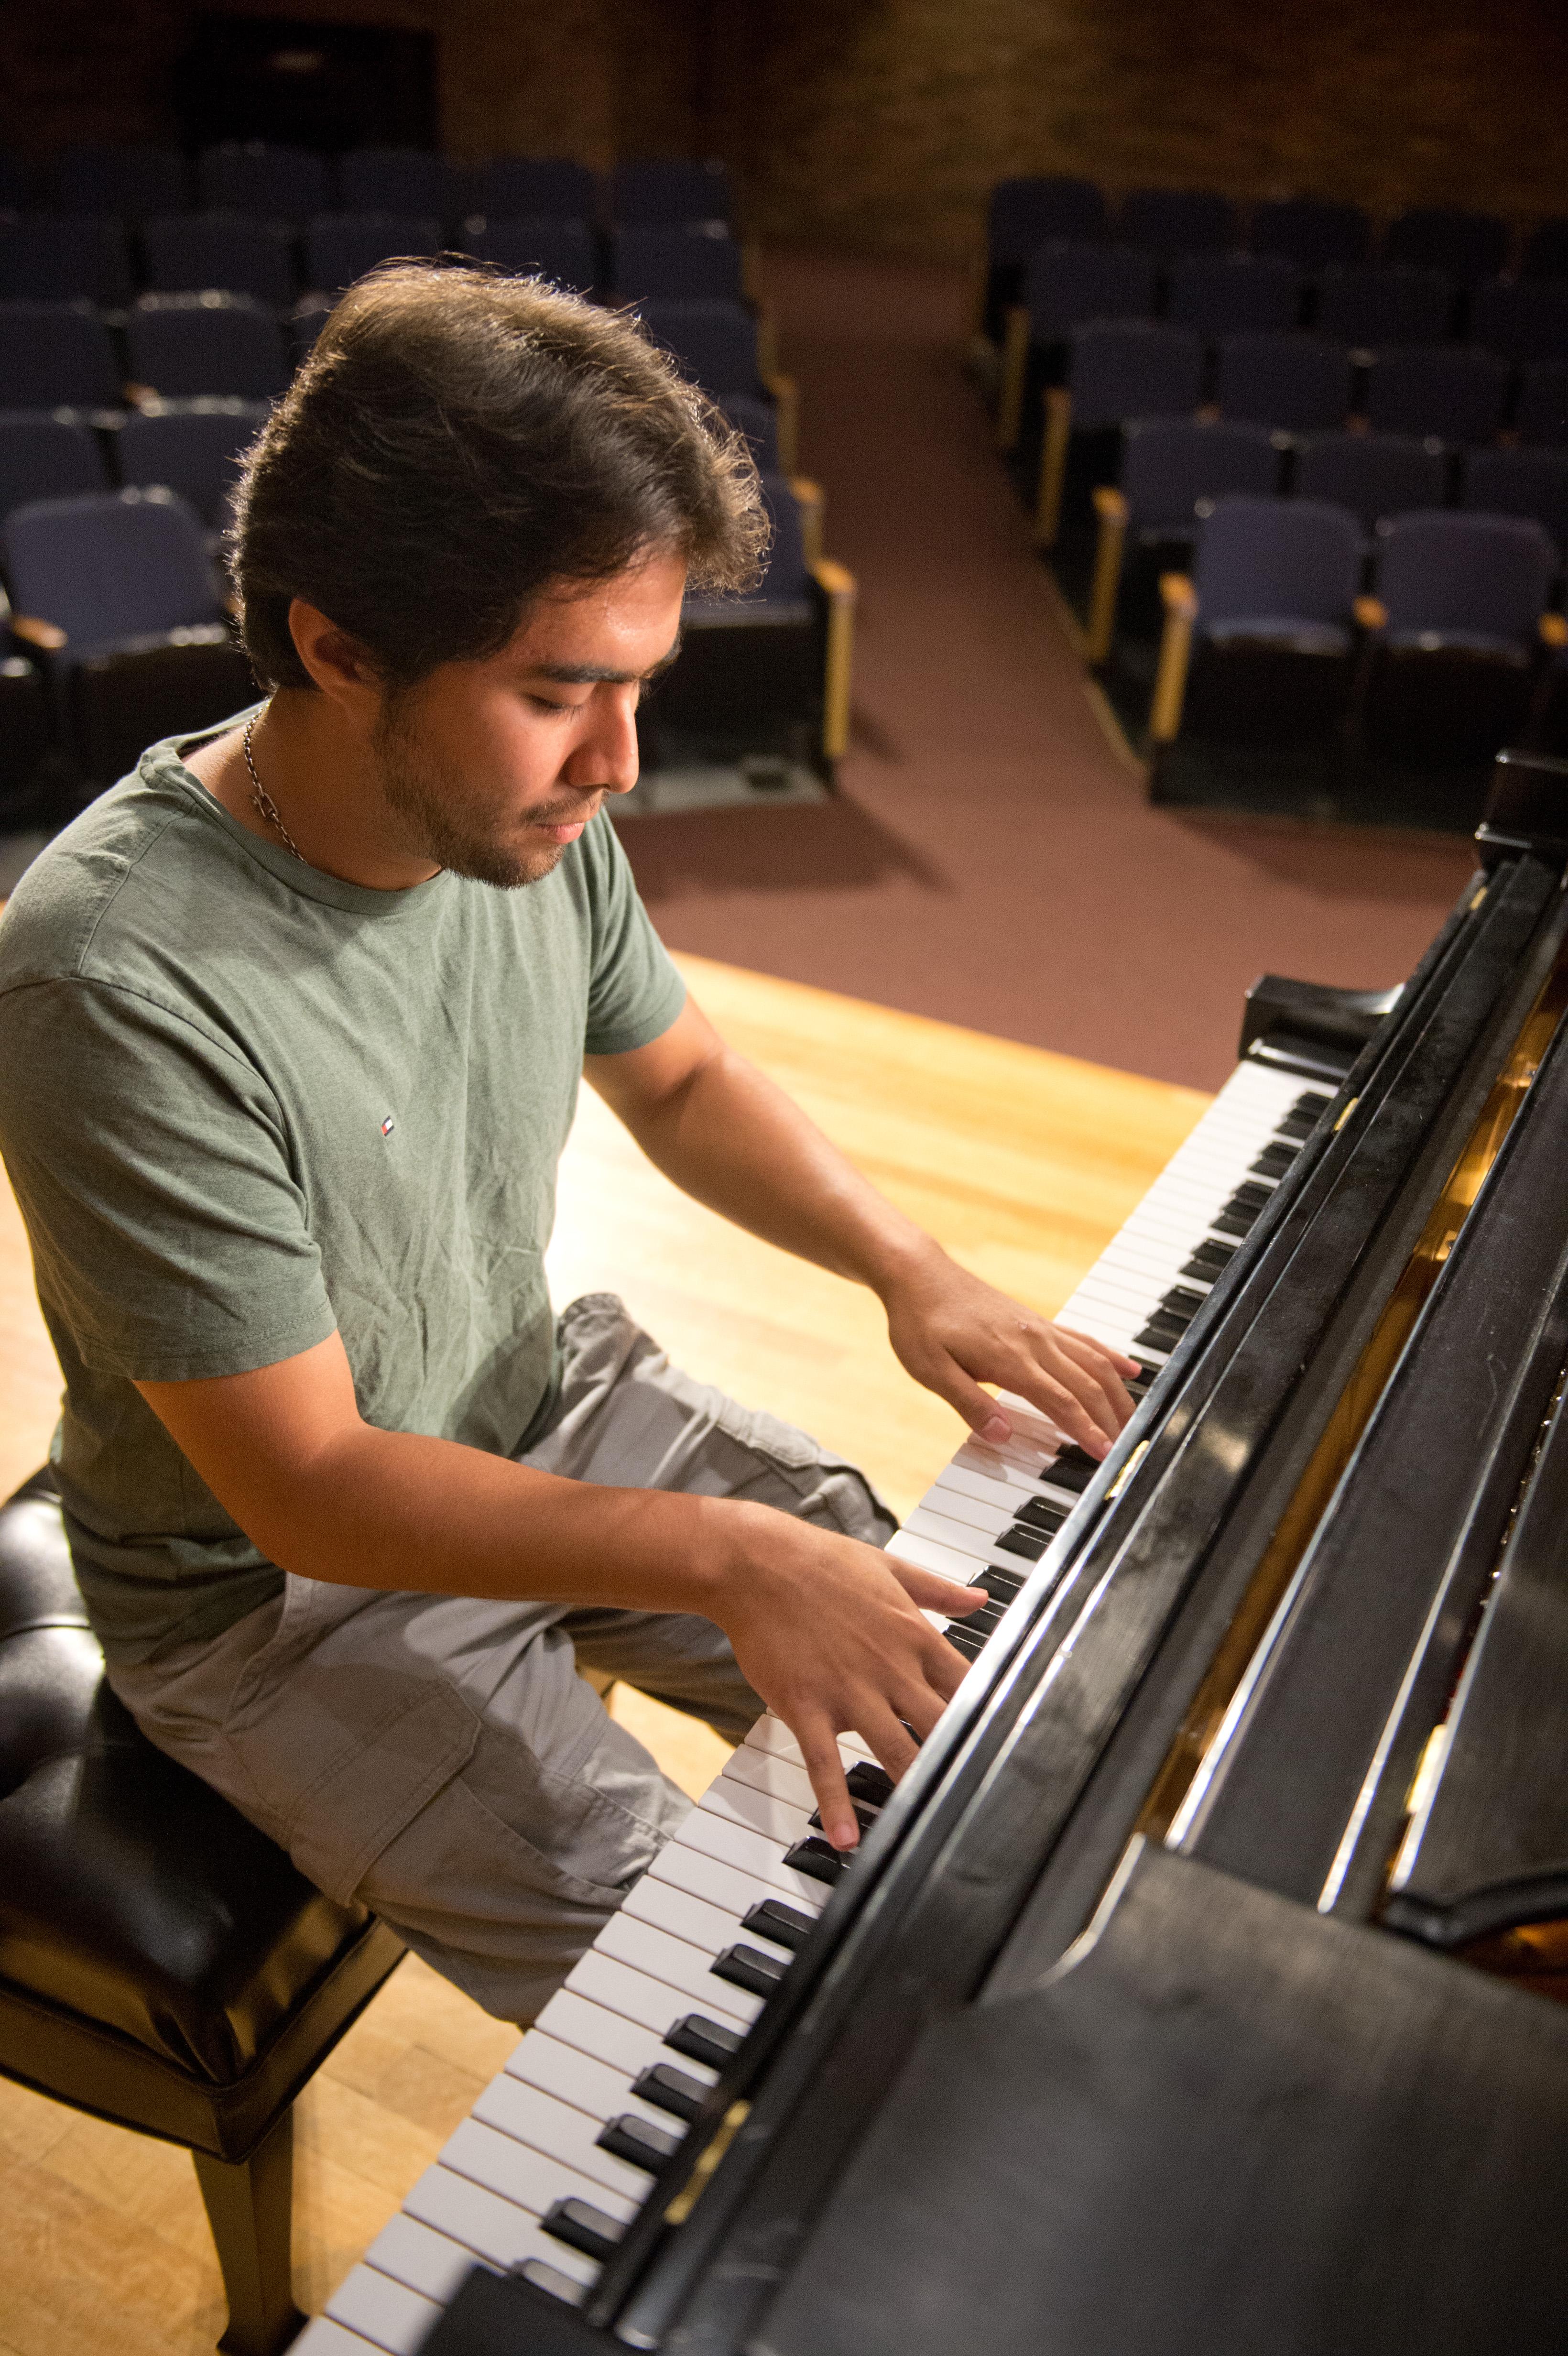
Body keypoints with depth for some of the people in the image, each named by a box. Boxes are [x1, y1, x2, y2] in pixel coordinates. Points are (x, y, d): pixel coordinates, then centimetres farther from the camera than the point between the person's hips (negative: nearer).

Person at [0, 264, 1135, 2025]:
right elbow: (306, 1488, -27)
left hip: (542, 1410, 7)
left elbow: (677, 1081, 5)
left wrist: (905, 1264, -10)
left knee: (960, 1659, 7)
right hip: (276, 1585, -6)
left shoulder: (522, 811, -11)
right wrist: (727, 1556, -34)